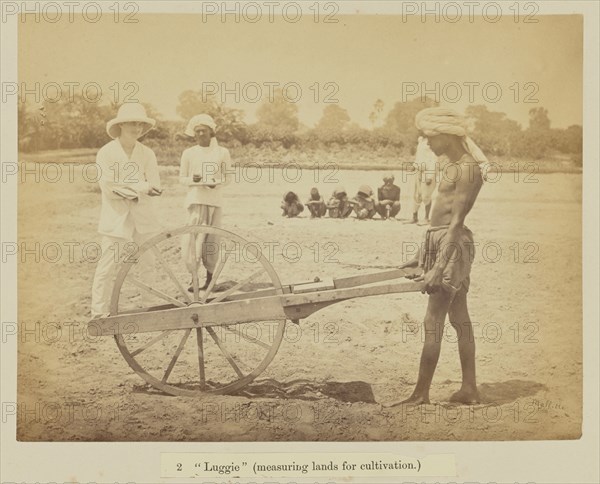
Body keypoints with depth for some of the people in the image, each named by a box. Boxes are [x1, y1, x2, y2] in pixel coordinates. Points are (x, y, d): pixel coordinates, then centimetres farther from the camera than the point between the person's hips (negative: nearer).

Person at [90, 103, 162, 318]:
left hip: (144, 220, 3)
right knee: (107, 268, -3)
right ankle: (99, 313, 5)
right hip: (116, 220, -3)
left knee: (150, 266, 5)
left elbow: (154, 186, -1)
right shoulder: (106, 153, -3)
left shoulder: (147, 154, 7)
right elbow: (108, 187, -12)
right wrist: (141, 187, -16)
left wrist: (126, 190, -15)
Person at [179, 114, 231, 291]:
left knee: (211, 240, 2)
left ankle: (210, 277, 14)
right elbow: (182, 178, 9)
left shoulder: (222, 152, 6)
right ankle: (194, 278, -3)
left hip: (215, 200, 0)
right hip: (195, 200, 0)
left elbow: (227, 177, 9)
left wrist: (216, 183, -12)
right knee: (192, 238, -9)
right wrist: (192, 180, -12)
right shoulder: (188, 153, 7)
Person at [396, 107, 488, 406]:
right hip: (440, 243, 10)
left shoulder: (467, 169, -14)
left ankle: (421, 393, 0)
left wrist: (438, 267, -24)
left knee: (433, 322, -6)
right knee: (460, 319, 12)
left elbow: (456, 222, -20)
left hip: (452, 246, -10)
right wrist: (423, 257, 23)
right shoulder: (456, 167, 15)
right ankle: (469, 389, 18)